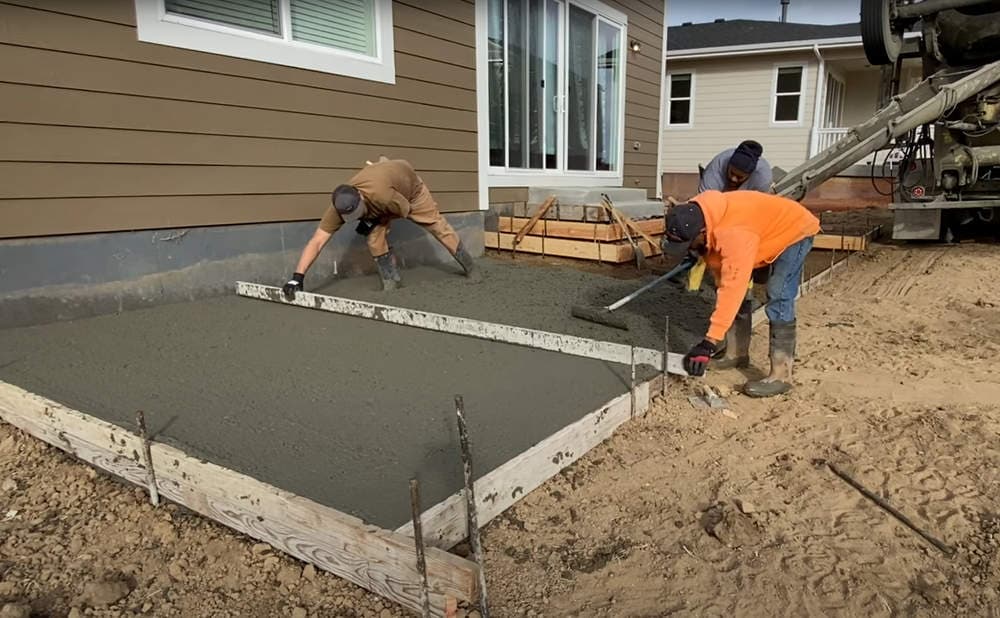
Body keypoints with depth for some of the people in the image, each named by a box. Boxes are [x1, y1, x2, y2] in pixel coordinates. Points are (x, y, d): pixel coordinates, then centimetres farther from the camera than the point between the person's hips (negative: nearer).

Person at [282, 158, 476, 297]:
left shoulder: (380, 194, -49)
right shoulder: (340, 207, -35)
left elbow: (405, 210, -26)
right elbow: (316, 242, -37)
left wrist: (372, 221, -23)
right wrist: (297, 277, -44)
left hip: (410, 186, -3)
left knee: (436, 225, 8)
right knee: (375, 238, -16)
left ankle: (467, 264, 25)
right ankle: (391, 281, 1)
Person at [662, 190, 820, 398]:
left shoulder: (734, 234, -43)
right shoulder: (699, 220, -18)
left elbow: (732, 288, -46)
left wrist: (708, 343, -47)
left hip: (794, 231, -9)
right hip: (768, 230, 9)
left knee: (779, 299, -19)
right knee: (738, 290, 9)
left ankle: (781, 375, -17)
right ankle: (739, 352, 21)